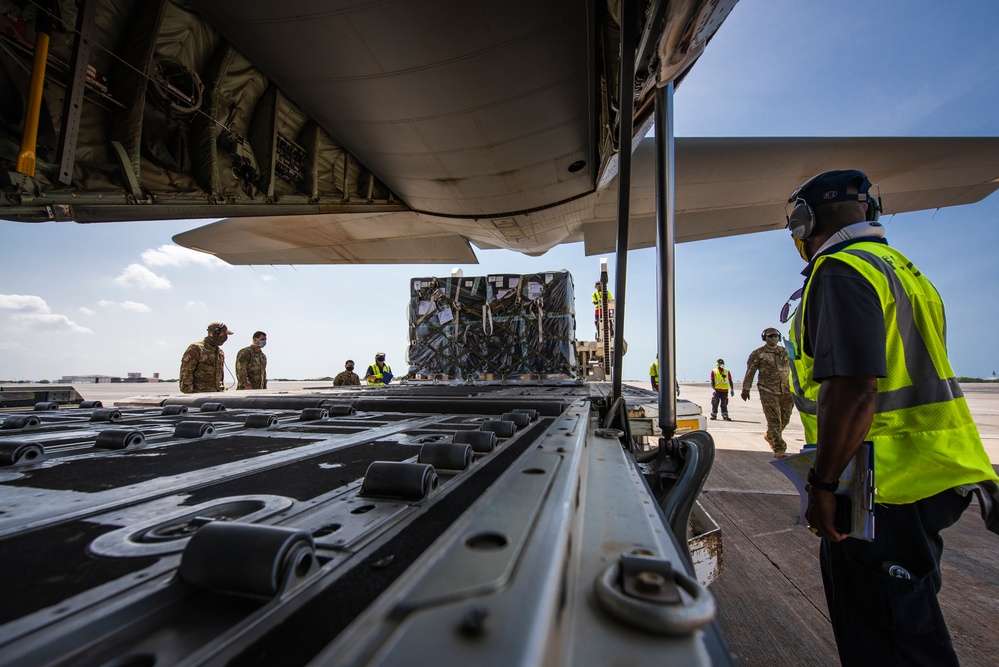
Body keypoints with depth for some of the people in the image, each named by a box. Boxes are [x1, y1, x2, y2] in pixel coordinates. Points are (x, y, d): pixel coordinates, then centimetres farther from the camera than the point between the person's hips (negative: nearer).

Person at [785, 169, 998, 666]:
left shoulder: (840, 271, -16)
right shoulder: (900, 268, 16)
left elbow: (852, 389, -27)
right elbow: (898, 381, 19)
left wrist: (822, 485, -19)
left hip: (884, 494, -10)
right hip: (929, 478, 10)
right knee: (910, 621, 25)